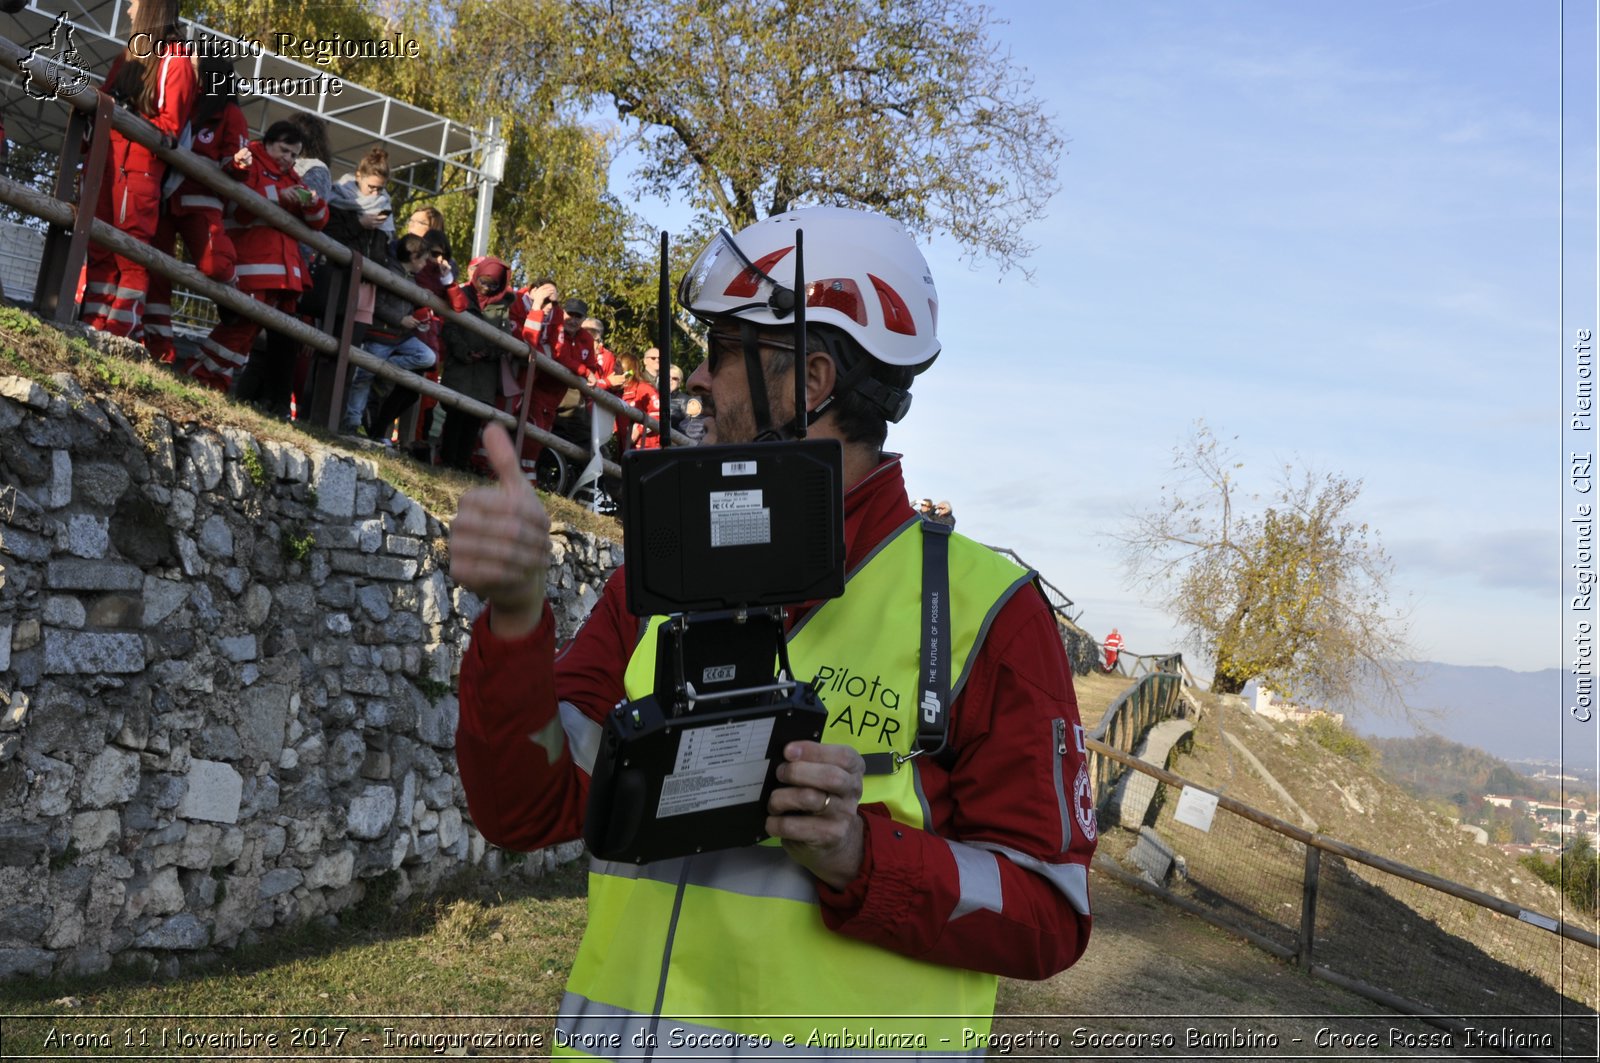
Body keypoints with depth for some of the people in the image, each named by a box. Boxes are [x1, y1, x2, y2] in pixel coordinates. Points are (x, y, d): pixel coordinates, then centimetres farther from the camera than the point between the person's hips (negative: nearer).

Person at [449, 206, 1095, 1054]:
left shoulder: (980, 606, -10)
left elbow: (1047, 911, -11)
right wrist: (515, 616, -20)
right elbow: (527, 809, -5)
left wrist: (861, 857, -26)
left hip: (846, 1036, -4)